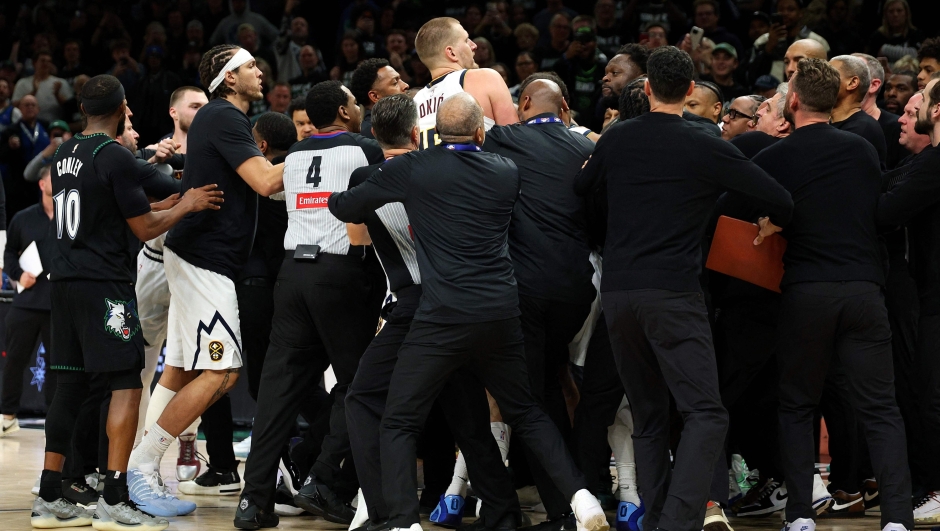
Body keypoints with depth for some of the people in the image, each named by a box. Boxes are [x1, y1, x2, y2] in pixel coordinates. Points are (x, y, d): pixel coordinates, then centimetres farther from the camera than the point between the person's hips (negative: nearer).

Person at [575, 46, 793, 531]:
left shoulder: (615, 140, 7)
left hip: (617, 291, 5)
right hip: (673, 291, -5)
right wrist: (771, 222, 18)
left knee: (647, 416, 13)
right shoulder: (707, 149, -5)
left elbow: (580, 188, 24)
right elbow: (780, 201, -4)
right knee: (705, 413, -7)